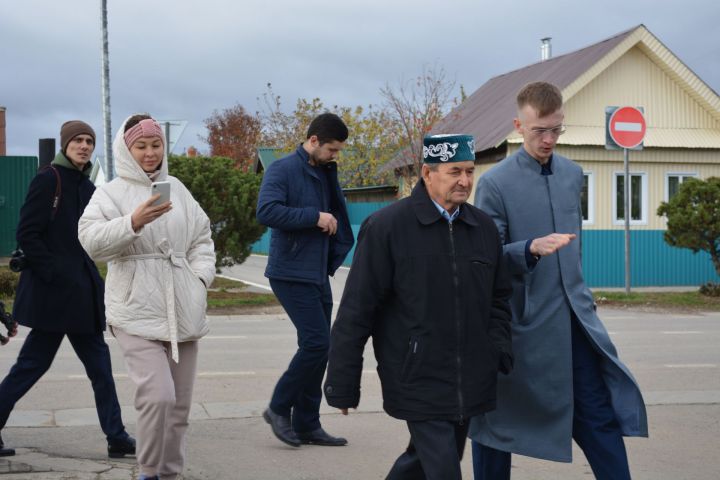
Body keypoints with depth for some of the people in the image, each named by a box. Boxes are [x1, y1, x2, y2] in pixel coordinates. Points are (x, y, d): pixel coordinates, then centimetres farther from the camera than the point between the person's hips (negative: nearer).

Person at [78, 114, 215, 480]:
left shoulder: (176, 188, 13)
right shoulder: (111, 193, -1)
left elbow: (201, 238, 20)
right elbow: (91, 240, -16)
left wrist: (201, 275, 5)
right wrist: (133, 223, -29)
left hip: (183, 312, 5)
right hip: (137, 313, -5)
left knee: (179, 402, 9)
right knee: (158, 395, -18)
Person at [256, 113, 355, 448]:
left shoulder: (326, 175, 14)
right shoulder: (283, 170, -9)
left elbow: (339, 223, 24)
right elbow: (267, 211, -24)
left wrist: (334, 259, 10)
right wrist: (315, 216, -21)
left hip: (318, 276, 8)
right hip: (291, 275, -8)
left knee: (317, 346, 8)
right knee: (317, 341, -14)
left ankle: (307, 425, 16)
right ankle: (280, 407, 2)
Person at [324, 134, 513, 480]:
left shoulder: (484, 227, 8)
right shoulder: (386, 227, -9)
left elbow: (498, 297, 19)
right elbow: (356, 312, -8)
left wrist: (499, 348, 3)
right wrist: (342, 386, -8)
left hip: (470, 385, 6)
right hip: (419, 383, -6)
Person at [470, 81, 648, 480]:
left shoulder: (573, 174, 9)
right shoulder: (494, 183, -9)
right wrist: (532, 249, -27)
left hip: (574, 317, 5)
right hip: (523, 322, -5)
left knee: (599, 413, 2)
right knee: (498, 417, 7)